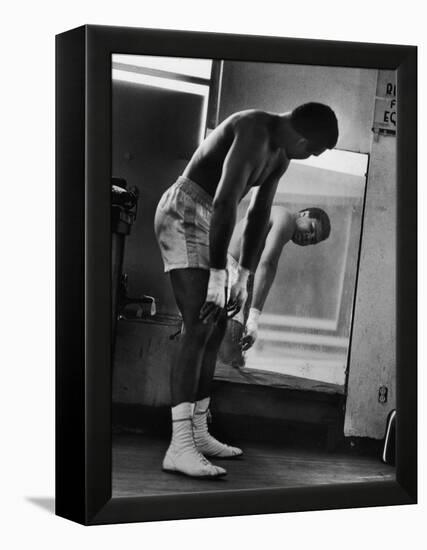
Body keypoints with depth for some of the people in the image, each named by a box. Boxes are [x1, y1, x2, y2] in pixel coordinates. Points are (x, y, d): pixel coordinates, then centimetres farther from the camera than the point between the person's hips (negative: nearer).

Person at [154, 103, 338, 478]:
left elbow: (259, 216, 14)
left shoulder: (279, 157, 13)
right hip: (183, 215, -10)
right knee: (199, 328, -20)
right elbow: (225, 202, -29)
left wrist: (243, 278, 9)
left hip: (203, 224, 10)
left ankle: (198, 433, 12)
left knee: (217, 326, 6)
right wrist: (217, 277, -29)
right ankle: (179, 448, -20)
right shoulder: (255, 131, -20)